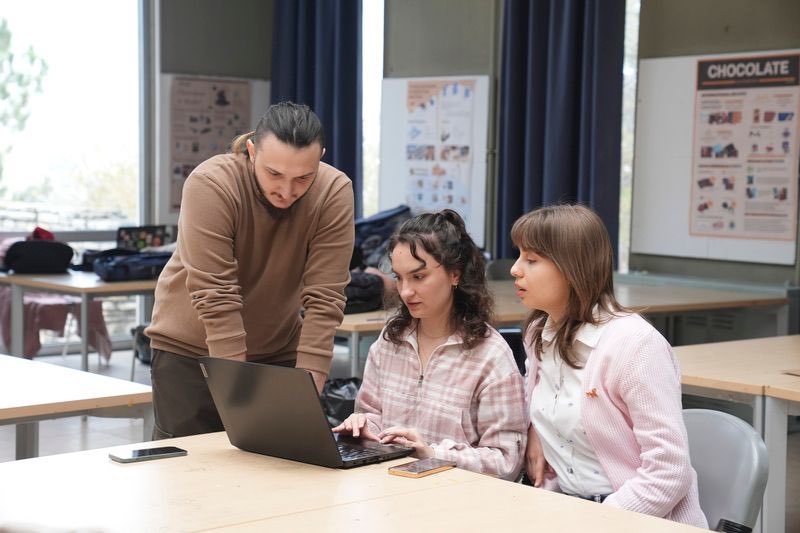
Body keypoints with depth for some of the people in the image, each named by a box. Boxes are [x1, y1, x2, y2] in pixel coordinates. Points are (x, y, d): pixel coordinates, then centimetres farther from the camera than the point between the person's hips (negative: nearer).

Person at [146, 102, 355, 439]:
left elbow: (324, 301, -20)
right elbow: (216, 299, -27)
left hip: (278, 349, 2)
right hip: (191, 348, -2)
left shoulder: (335, 193, -18)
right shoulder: (210, 184, -26)